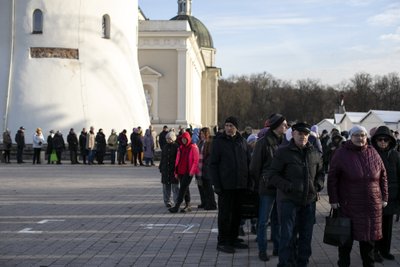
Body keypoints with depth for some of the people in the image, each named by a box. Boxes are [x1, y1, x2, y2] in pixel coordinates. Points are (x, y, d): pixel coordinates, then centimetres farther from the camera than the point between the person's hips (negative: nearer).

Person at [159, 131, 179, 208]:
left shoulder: (177, 147, -5)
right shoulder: (165, 147, 11)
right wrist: (160, 167, 15)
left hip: (174, 169, -5)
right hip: (165, 170, 5)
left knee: (175, 186, -3)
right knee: (166, 187, 8)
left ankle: (177, 201, 5)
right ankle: (167, 202, 17)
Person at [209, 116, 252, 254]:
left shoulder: (242, 142, 9)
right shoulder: (218, 142, -3)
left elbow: (248, 163, 14)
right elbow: (213, 164, -5)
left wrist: (250, 182, 6)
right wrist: (216, 184, -12)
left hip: (240, 185, 4)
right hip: (225, 185, -4)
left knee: (237, 213, 11)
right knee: (225, 214, -1)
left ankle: (233, 239, 22)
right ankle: (222, 242, 7)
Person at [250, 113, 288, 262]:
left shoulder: (284, 141, 7)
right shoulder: (263, 142, -9)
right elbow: (254, 167, -4)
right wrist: (261, 183, 4)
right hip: (268, 188, -5)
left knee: (277, 220, 14)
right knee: (264, 221, 2)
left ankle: (277, 248, 24)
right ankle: (262, 250, 10)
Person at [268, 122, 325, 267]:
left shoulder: (315, 153, 9)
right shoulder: (283, 152, -5)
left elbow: (321, 172, 22)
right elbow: (272, 175, -6)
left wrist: (318, 185, 3)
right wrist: (288, 187, -16)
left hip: (309, 200, 5)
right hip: (288, 200, -5)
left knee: (306, 235, 12)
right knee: (288, 235, -6)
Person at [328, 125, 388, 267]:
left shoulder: (373, 153, 5)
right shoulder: (341, 154, -4)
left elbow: (383, 177, 11)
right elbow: (332, 178, -3)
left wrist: (384, 197, 9)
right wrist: (333, 199, -7)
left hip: (372, 205, 3)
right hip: (349, 206, -3)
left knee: (368, 237, 11)